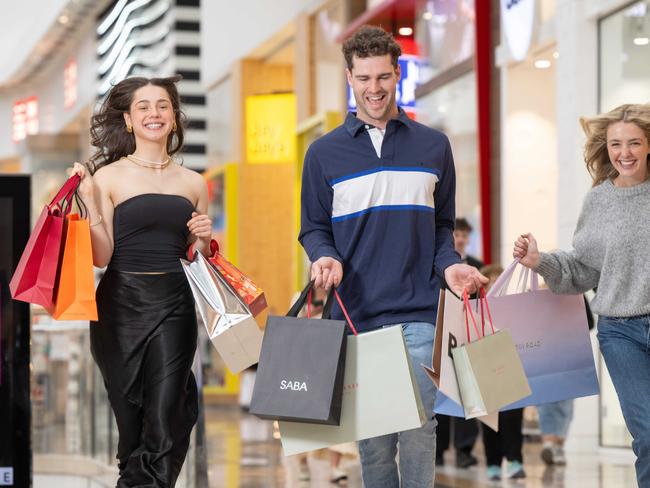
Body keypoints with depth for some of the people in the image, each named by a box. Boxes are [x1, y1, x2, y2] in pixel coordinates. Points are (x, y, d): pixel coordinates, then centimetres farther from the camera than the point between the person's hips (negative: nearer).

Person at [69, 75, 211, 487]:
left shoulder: (193, 183, 12)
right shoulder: (108, 177, 1)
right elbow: (101, 256, -5)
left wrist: (205, 240, 0)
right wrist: (91, 203, -14)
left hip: (174, 309, 2)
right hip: (121, 307, -2)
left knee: (165, 426, -9)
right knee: (132, 425, 4)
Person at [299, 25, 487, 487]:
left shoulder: (433, 146, 10)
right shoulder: (325, 153, 7)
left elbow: (443, 225, 15)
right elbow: (314, 228, 11)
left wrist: (449, 265, -5)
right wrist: (326, 257, -11)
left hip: (418, 312, 0)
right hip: (356, 311, 0)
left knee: (420, 424, -7)